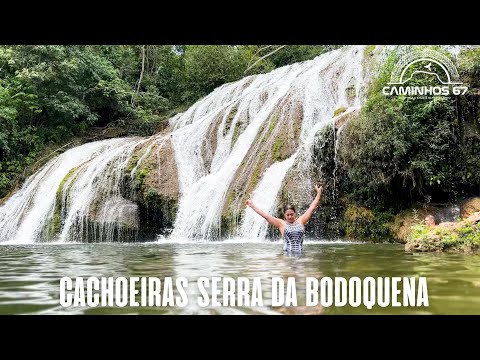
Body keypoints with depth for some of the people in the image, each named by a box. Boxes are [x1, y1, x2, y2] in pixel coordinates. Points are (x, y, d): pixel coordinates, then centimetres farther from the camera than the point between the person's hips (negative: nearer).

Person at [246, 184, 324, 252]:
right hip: (287, 253, -1)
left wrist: (318, 193, 22)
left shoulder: (300, 221, 12)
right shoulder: (281, 223, 8)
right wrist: (252, 206, 8)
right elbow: (265, 215, 8)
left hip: (300, 253, 1)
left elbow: (312, 208, 19)